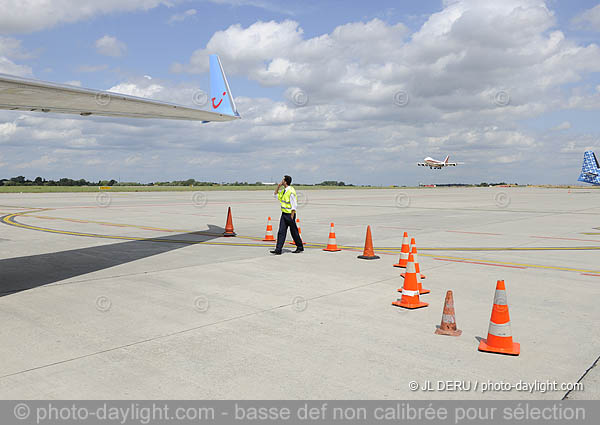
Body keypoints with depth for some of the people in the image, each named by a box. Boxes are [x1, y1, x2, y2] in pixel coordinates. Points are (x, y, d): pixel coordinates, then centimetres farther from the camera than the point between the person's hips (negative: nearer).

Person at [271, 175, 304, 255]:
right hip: (284, 214, 8)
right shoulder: (284, 191, 9)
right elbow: (276, 194, 26)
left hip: (290, 214, -8)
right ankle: (278, 249, 0)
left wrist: (292, 217, -20)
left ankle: (300, 247, 23)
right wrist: (278, 186, 10)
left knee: (294, 232, 6)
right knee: (281, 232, 1)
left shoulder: (291, 192, -18)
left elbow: (294, 205, -19)